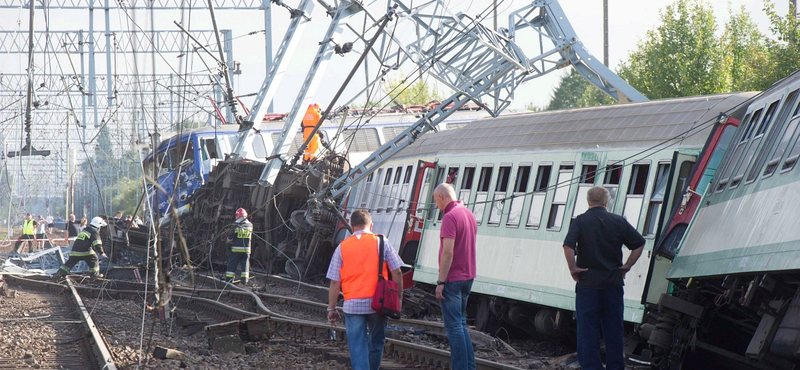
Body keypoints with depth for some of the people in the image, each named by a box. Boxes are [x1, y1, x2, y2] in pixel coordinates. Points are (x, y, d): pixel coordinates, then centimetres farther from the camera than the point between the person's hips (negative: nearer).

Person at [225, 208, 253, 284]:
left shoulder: (236, 225, -11)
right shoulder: (250, 225, 1)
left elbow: (230, 238, -8)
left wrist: (229, 240, 14)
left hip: (236, 249, -3)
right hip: (246, 249, 3)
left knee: (232, 264, 5)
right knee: (245, 264, 8)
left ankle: (228, 279, 5)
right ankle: (244, 280, 4)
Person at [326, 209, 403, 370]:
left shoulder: (342, 247, 4)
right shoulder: (381, 242, 3)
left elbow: (335, 282, 3)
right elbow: (396, 272, 1)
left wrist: (331, 309, 10)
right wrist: (399, 298, 10)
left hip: (352, 304, 0)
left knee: (357, 346, 1)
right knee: (376, 343, 18)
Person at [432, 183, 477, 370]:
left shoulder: (450, 217, -17)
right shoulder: (469, 214, 11)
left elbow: (448, 252, -22)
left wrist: (441, 282, -19)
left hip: (452, 279, -9)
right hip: (467, 277, 9)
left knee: (454, 326, -4)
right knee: (461, 324, 16)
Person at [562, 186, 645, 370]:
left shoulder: (580, 221, -5)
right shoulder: (618, 221, 3)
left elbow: (568, 246, -20)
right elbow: (639, 243, 3)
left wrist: (573, 268, -10)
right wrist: (627, 265, 7)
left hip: (588, 282, -2)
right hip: (613, 283, 3)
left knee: (587, 329, 2)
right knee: (614, 328, 11)